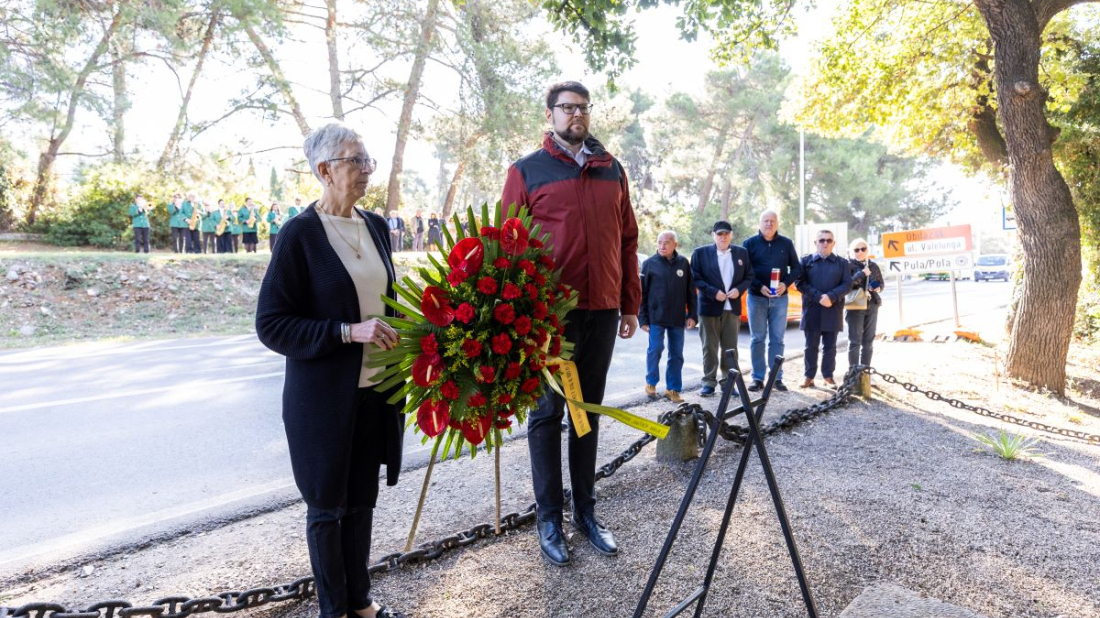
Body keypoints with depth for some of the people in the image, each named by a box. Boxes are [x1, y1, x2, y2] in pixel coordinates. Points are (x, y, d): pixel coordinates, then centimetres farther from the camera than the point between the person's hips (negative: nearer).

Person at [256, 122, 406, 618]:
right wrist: (348, 332, -21)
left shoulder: (375, 227, 6)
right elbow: (270, 324, -13)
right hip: (323, 395, -5)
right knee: (327, 505, 11)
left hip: (375, 389, 5)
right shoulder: (299, 234, -11)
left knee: (362, 499, 17)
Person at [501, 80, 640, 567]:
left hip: (602, 311, 4)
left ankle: (586, 511, 24)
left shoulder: (612, 170, 13)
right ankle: (549, 518, 17)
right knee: (547, 414, 5)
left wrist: (630, 304, 11)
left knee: (588, 412, 12)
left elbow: (627, 239, 14)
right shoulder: (527, 171, 1)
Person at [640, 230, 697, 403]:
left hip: (678, 318, 3)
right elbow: (642, 292, 0)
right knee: (655, 349, -6)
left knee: (677, 354, 6)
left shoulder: (683, 263, 5)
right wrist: (643, 318, -3)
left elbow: (690, 291, 9)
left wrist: (692, 315, 3)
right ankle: (651, 382, 16)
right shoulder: (650, 263, -2)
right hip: (656, 316, -2)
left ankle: (673, 389, 16)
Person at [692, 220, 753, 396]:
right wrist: (713, 292, -14)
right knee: (710, 347, 2)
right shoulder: (700, 253, 0)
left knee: (730, 347, 7)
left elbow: (749, 277, 10)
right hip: (709, 307, -2)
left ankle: (728, 382, 17)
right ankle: (709, 382, 10)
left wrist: (739, 289, -8)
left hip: (732, 308, 3)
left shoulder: (742, 253, 9)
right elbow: (696, 278, -4)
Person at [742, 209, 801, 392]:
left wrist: (786, 283, -9)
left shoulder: (786, 243, 6)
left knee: (777, 339, 4)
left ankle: (777, 378, 10)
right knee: (758, 339, 3)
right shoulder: (750, 243, 1)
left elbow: (796, 268, 9)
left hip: (780, 298, 1)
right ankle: (758, 378, 8)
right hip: (756, 298, -1)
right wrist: (759, 287, -15)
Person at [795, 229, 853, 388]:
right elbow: (800, 283, -4)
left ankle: (828, 376, 15)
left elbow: (847, 284, 1)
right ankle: (809, 376, 10)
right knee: (811, 346, 3)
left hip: (833, 311, 1)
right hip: (812, 310, -1)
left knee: (830, 346, 6)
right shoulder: (806, 261, 6)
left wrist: (831, 297, -16)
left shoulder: (842, 262, 10)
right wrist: (818, 297, -16)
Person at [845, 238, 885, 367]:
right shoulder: (848, 265, -5)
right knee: (855, 341, -5)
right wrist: (862, 274, -20)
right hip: (855, 307, -5)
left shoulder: (873, 266, 10)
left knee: (868, 341, 10)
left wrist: (879, 287, -2)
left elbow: (882, 282, 21)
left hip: (872, 306, 5)